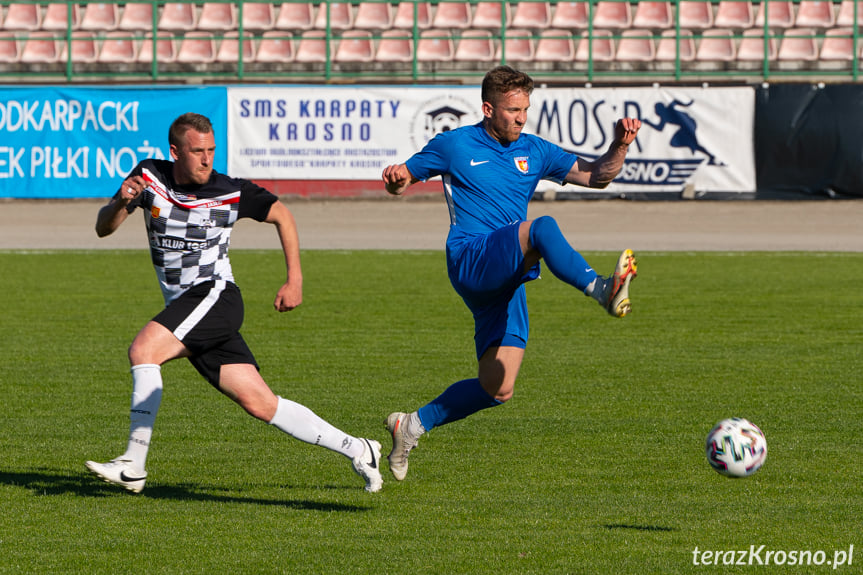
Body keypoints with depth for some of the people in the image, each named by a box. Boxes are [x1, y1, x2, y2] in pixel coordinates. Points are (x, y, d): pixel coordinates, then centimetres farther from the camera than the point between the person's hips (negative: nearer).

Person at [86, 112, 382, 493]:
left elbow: (282, 215, 9)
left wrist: (294, 280, 4)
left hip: (215, 295, -5)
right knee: (260, 404, 0)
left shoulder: (231, 192, -6)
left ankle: (133, 464, -26)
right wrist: (121, 203, -20)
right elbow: (103, 229, 3)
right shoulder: (149, 176, 2)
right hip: (182, 306, 5)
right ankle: (356, 451, 10)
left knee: (143, 349, -27)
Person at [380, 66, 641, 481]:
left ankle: (412, 426, 20)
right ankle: (603, 291, -54)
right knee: (543, 228, -33)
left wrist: (619, 146, -7)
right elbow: (401, 181, 12)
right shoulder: (454, 145, 5)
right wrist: (395, 179, -12)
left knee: (497, 389, 3)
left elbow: (596, 175, 12)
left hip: (507, 280, 6)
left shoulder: (533, 151, 15)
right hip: (471, 259, -6)